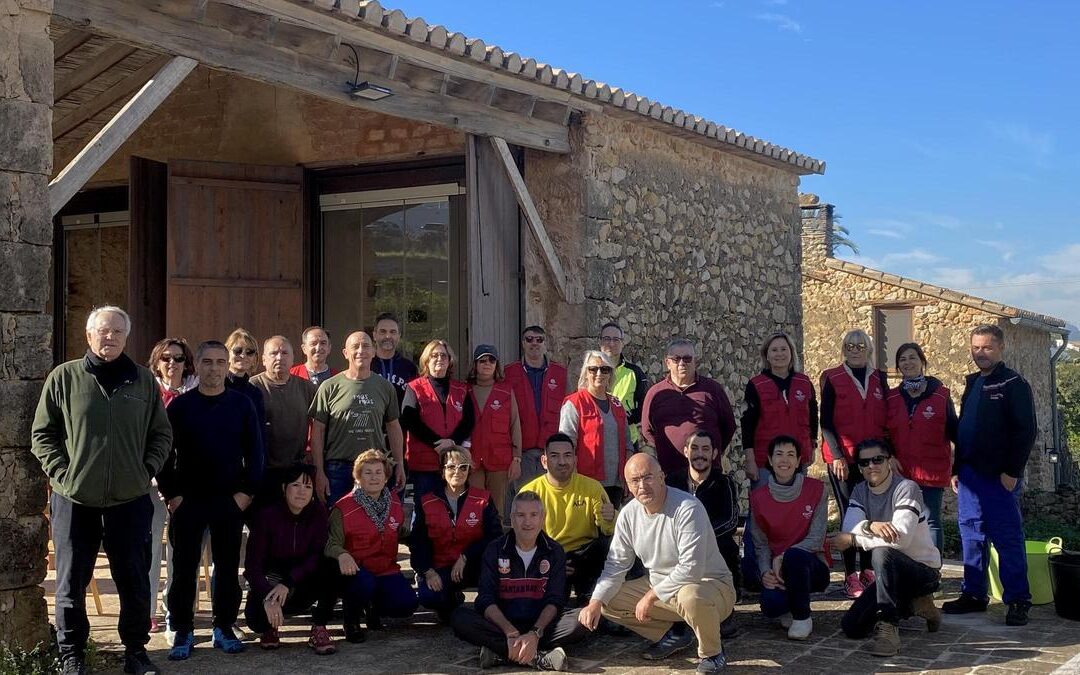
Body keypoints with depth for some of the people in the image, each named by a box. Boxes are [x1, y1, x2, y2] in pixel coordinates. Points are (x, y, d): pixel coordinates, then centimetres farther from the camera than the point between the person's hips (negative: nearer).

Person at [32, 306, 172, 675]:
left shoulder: (144, 380, 6)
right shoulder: (63, 377, 0)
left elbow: (162, 435, 12)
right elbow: (42, 434, 3)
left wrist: (145, 471, 1)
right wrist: (62, 472, -7)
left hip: (130, 499, 2)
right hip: (74, 499, -1)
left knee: (134, 581, 8)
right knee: (72, 582, 7)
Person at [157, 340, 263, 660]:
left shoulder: (242, 404, 2)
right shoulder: (179, 405, 1)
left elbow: (254, 450, 3)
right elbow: (164, 452, 1)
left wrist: (246, 491, -5)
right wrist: (171, 494, -6)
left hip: (230, 499, 1)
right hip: (187, 499, -1)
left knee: (227, 566, 6)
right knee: (184, 567, 2)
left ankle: (224, 627, 17)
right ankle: (183, 631, 11)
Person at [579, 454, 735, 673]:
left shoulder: (687, 509, -24)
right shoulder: (628, 514, -3)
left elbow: (691, 569, -29)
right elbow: (616, 564, 2)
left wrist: (651, 596, -22)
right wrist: (595, 602, -13)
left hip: (710, 583, -7)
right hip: (659, 586, 7)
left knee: (691, 597, -41)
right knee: (609, 601, -3)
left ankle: (712, 653, -10)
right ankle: (671, 636, 10)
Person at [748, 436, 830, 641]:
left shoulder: (816, 489, -5)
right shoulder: (759, 497, 1)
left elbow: (816, 539, -10)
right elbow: (760, 543, 3)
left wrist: (783, 557, -21)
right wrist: (765, 571, -17)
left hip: (811, 566, -1)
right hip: (776, 570, 1)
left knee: (795, 556, -37)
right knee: (771, 606, -31)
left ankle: (802, 617, -13)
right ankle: (789, 607, 10)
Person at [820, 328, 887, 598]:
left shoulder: (879, 378, 10)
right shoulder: (832, 379, 1)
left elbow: (887, 419, 12)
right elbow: (826, 422, -3)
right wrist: (837, 455, -11)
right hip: (843, 459, -3)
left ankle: (867, 571, 13)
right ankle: (850, 576, 1)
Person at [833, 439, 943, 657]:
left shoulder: (906, 488, -17)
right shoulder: (860, 491, 3)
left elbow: (900, 537, -30)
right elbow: (848, 528, -14)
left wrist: (853, 540, -25)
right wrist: (870, 525, -36)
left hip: (924, 569, -7)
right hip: (892, 573, 7)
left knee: (882, 553, -37)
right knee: (851, 626, -5)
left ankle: (887, 626, -32)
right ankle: (912, 605, 15)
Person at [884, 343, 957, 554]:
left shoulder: (940, 395, 1)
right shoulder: (892, 398, 9)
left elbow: (953, 430, 3)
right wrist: (889, 456, -5)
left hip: (932, 471, -3)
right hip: (900, 472, 3)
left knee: (930, 521, -1)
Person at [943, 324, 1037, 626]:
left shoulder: (1013, 384, -6)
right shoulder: (972, 384, 17)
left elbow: (1026, 430, -11)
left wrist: (1012, 471, -16)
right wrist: (956, 470, 14)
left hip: (1000, 477, -7)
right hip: (970, 475, 7)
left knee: (1008, 538, -4)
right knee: (971, 536, 10)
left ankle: (1018, 601, 2)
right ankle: (973, 594, 17)